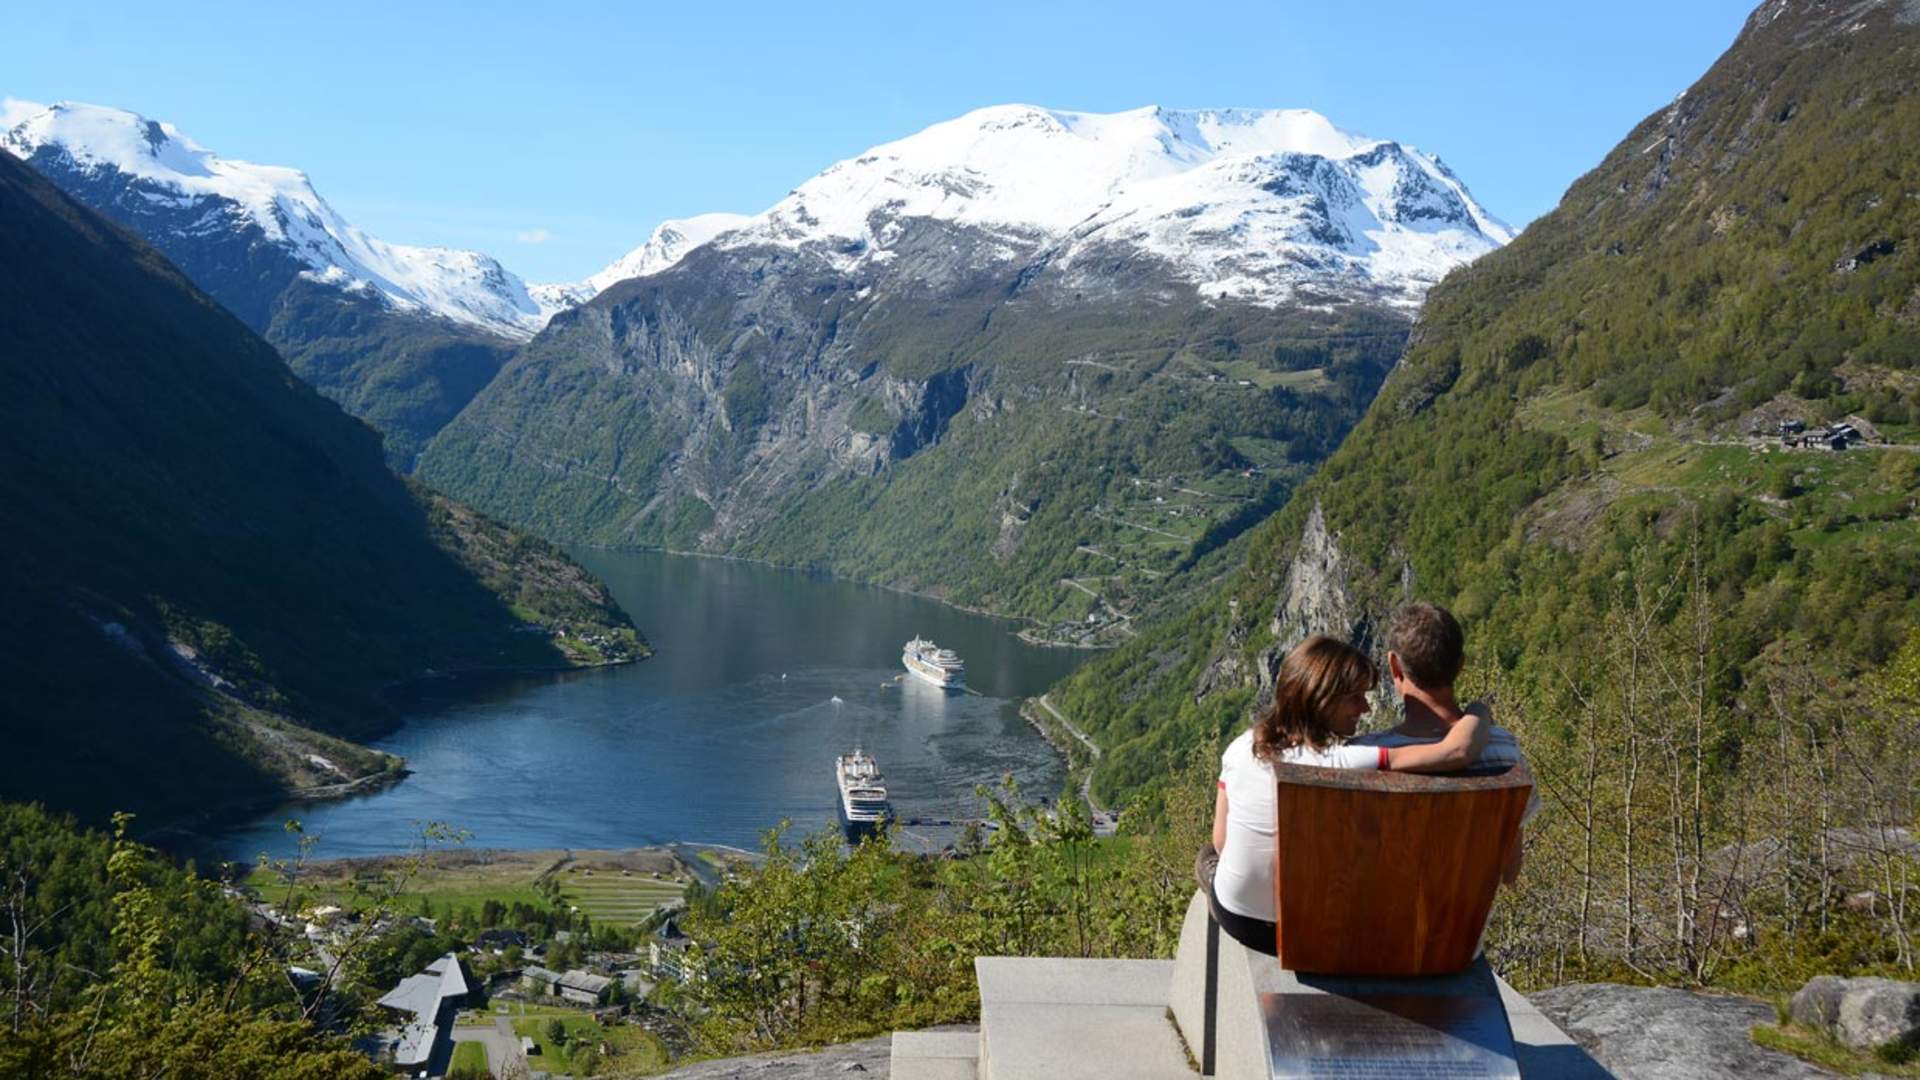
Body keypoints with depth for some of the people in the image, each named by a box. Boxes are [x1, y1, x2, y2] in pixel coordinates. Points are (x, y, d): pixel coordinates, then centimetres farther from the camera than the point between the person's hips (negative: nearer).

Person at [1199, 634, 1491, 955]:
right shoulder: (1344, 765, -32)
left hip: (1235, 918, 2)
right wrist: (1479, 714, -15)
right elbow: (1458, 751, -38)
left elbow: (1221, 841, -7)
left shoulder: (1242, 748, -18)